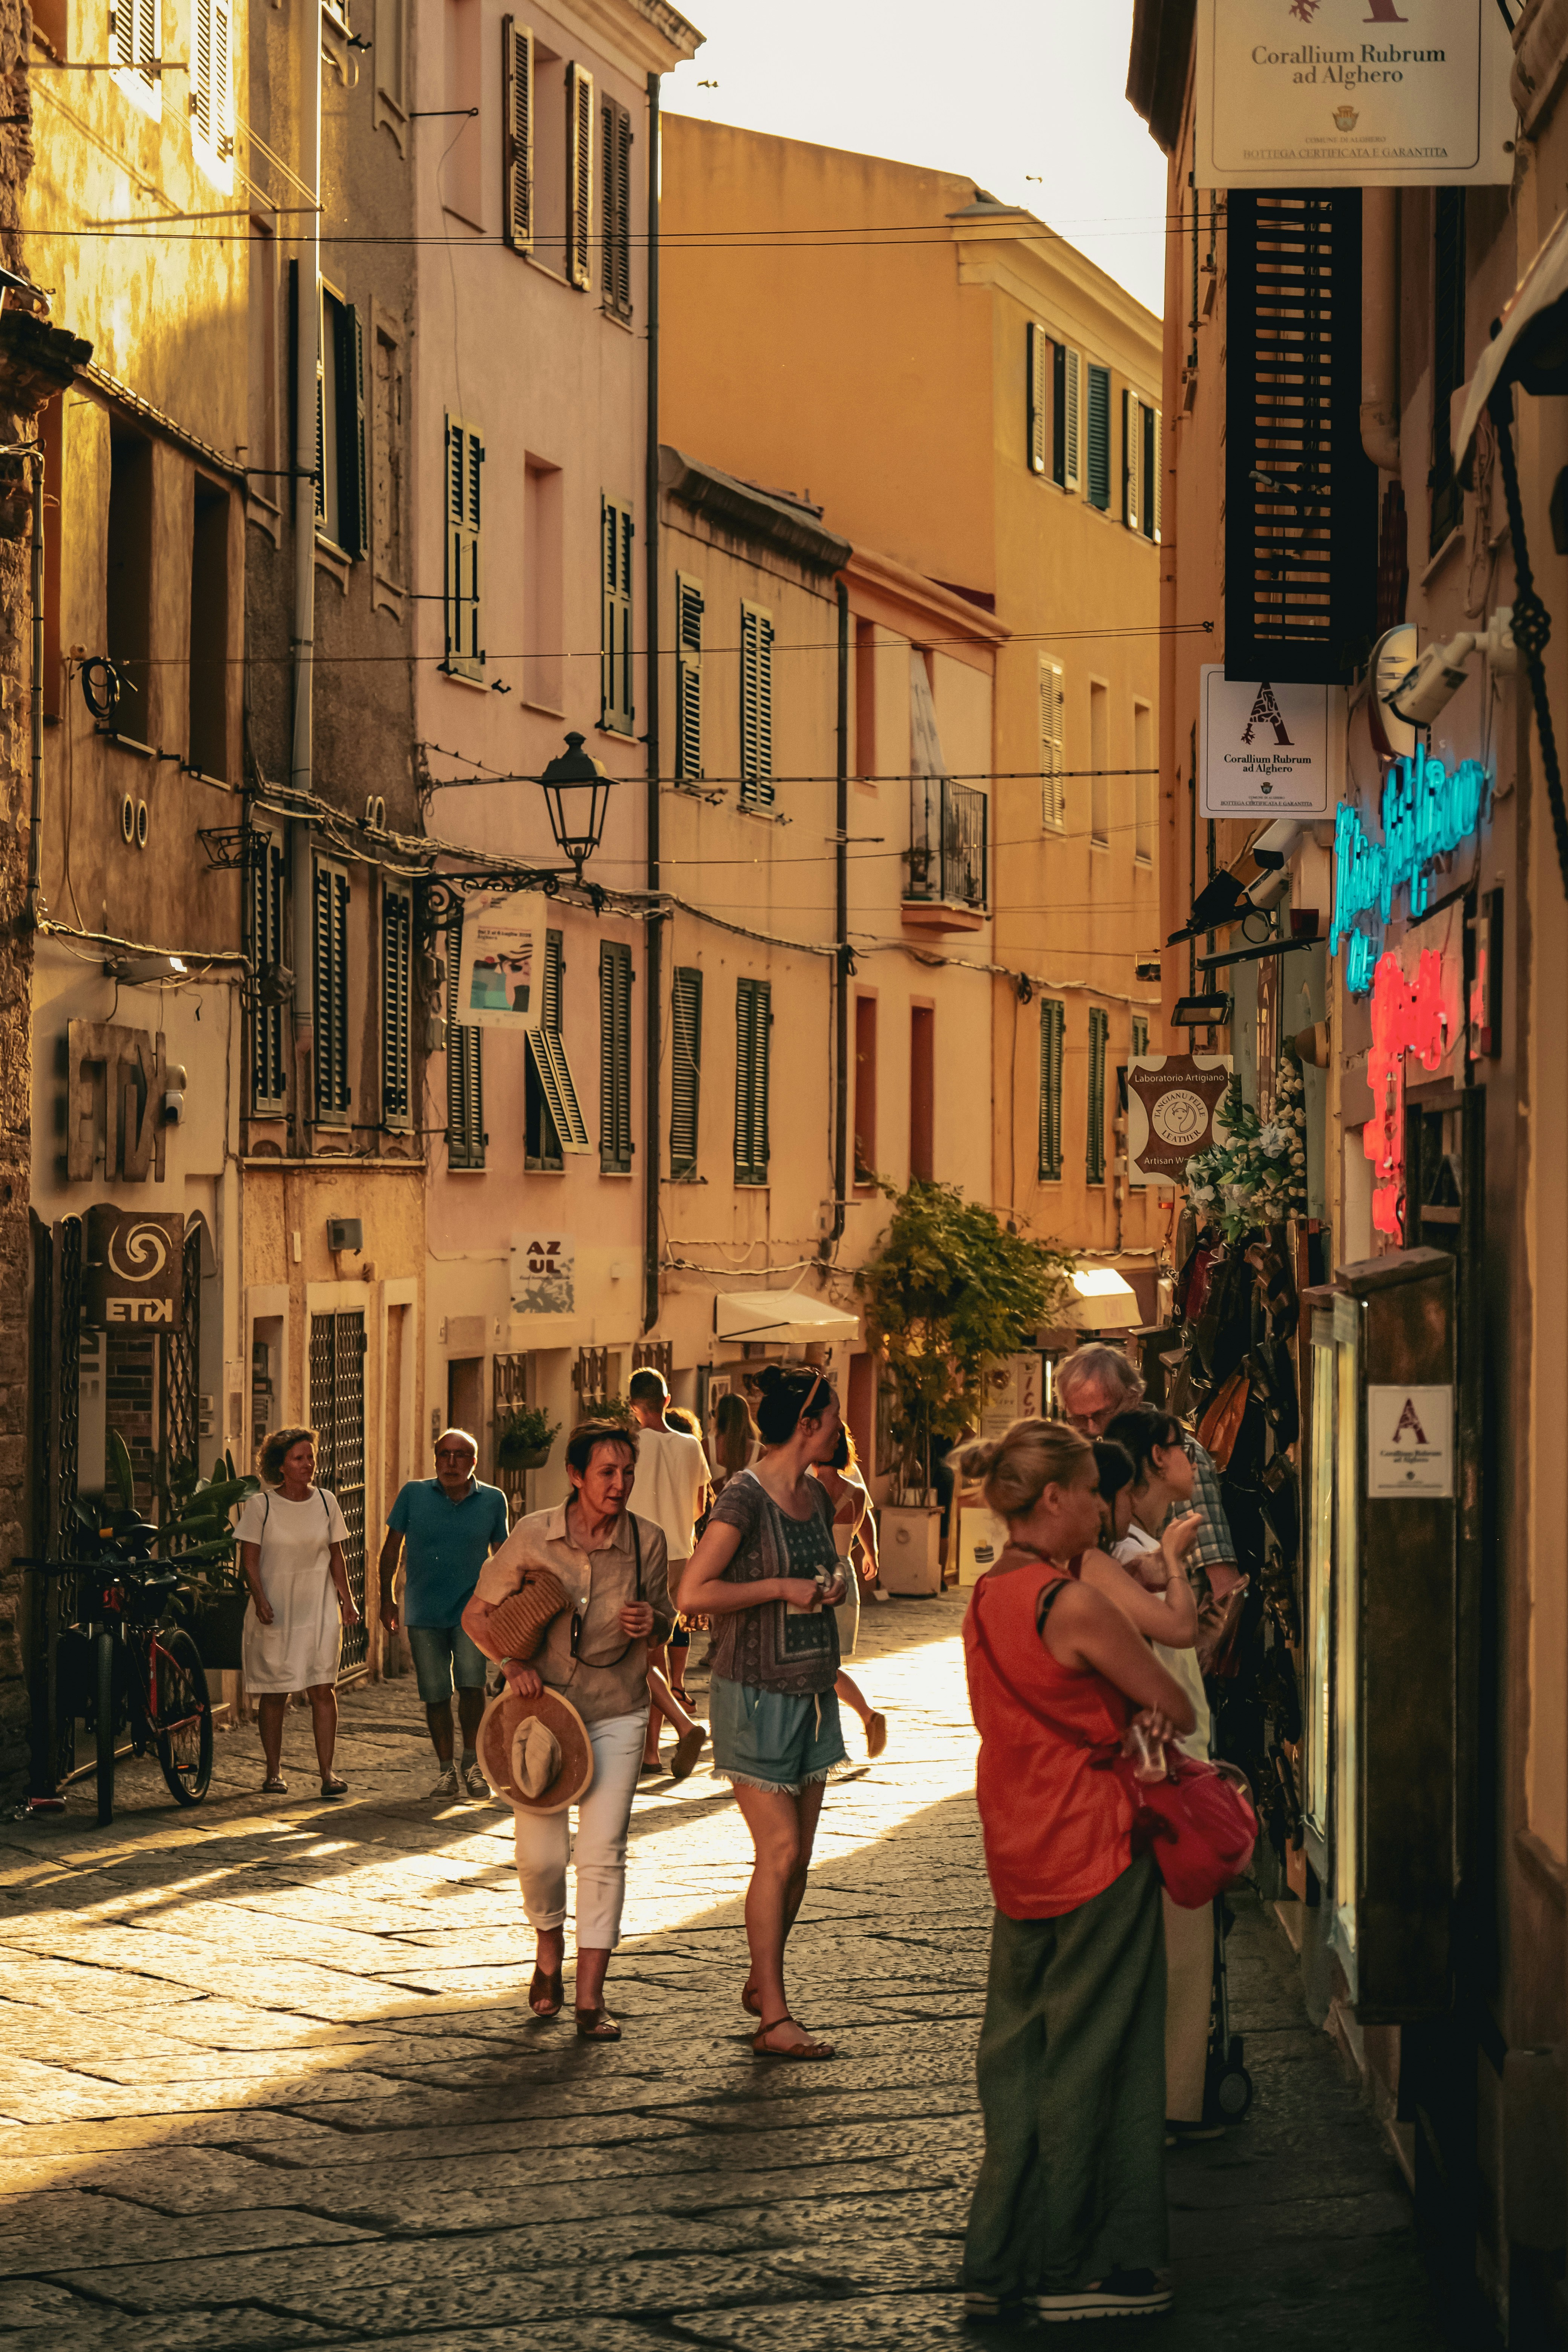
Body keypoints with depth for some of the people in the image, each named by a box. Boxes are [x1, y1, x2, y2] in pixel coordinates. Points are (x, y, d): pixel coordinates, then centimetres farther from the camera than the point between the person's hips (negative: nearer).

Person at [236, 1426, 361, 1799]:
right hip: (275, 1609, -2)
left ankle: (327, 1772, -4)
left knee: (322, 1689, -6)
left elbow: (336, 1556, 12)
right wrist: (260, 1599, -17)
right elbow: (249, 1559, -4)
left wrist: (347, 1600, 4)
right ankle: (274, 1772, 12)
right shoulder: (261, 1505, -4)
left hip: (319, 1608, 2)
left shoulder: (326, 1502, 6)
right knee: (274, 1694, 3)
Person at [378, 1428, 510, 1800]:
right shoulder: (414, 1494, 0)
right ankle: (447, 1771, 16)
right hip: (424, 1613, 1)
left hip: (472, 1610, -1)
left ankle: (472, 1761, 4)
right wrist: (387, 1598, 7)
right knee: (435, 1694, 4)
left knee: (472, 1683, -15)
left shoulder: (492, 1501, 1)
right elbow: (392, 1548, 8)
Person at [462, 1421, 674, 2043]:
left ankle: (590, 1999, 0)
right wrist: (512, 1663, -15)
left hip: (617, 1714, 1)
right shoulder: (534, 1536, -9)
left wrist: (652, 1622, -15)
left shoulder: (646, 1540, -5)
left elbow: (664, 1621, 9)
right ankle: (549, 1945, 32)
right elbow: (478, 1614, 1)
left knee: (603, 1852, -7)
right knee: (541, 1855, -2)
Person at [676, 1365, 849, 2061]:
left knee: (798, 1854, 9)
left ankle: (761, 1984, 26)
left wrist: (831, 1587, 5)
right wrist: (781, 1588, -18)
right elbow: (693, 1594, -22)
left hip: (812, 1692, 8)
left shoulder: (817, 1499, 10)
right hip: (755, 1693, -8)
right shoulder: (744, 1496, -15)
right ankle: (773, 2020, -4)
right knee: (779, 1852, -9)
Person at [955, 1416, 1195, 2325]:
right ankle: (1076, 2266, 10)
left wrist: (1126, 1714, -1)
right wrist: (1150, 1712, 8)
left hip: (1020, 1855, 8)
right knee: (1088, 2060, 2)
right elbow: (1180, 1710, -12)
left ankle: (1003, 2262, 19)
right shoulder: (1076, 1605, -20)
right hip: (1093, 1851, -8)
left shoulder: (987, 1600, 7)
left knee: (1019, 2053, 14)